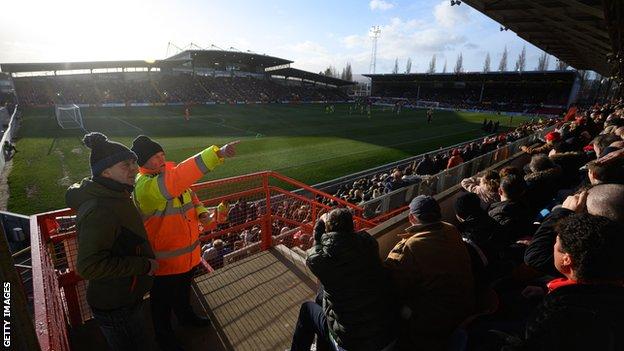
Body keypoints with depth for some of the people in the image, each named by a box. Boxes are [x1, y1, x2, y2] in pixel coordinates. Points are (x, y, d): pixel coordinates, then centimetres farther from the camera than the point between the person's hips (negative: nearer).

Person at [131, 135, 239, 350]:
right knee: (163, 300, 19)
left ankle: (185, 315, 58)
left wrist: (202, 214, -11)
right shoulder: (145, 186, -29)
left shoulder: (169, 170, -4)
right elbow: (179, 178, -47)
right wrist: (217, 154, -56)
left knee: (184, 288, 31)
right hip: (165, 259, -7)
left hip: (188, 252, 7)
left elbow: (189, 194, 9)